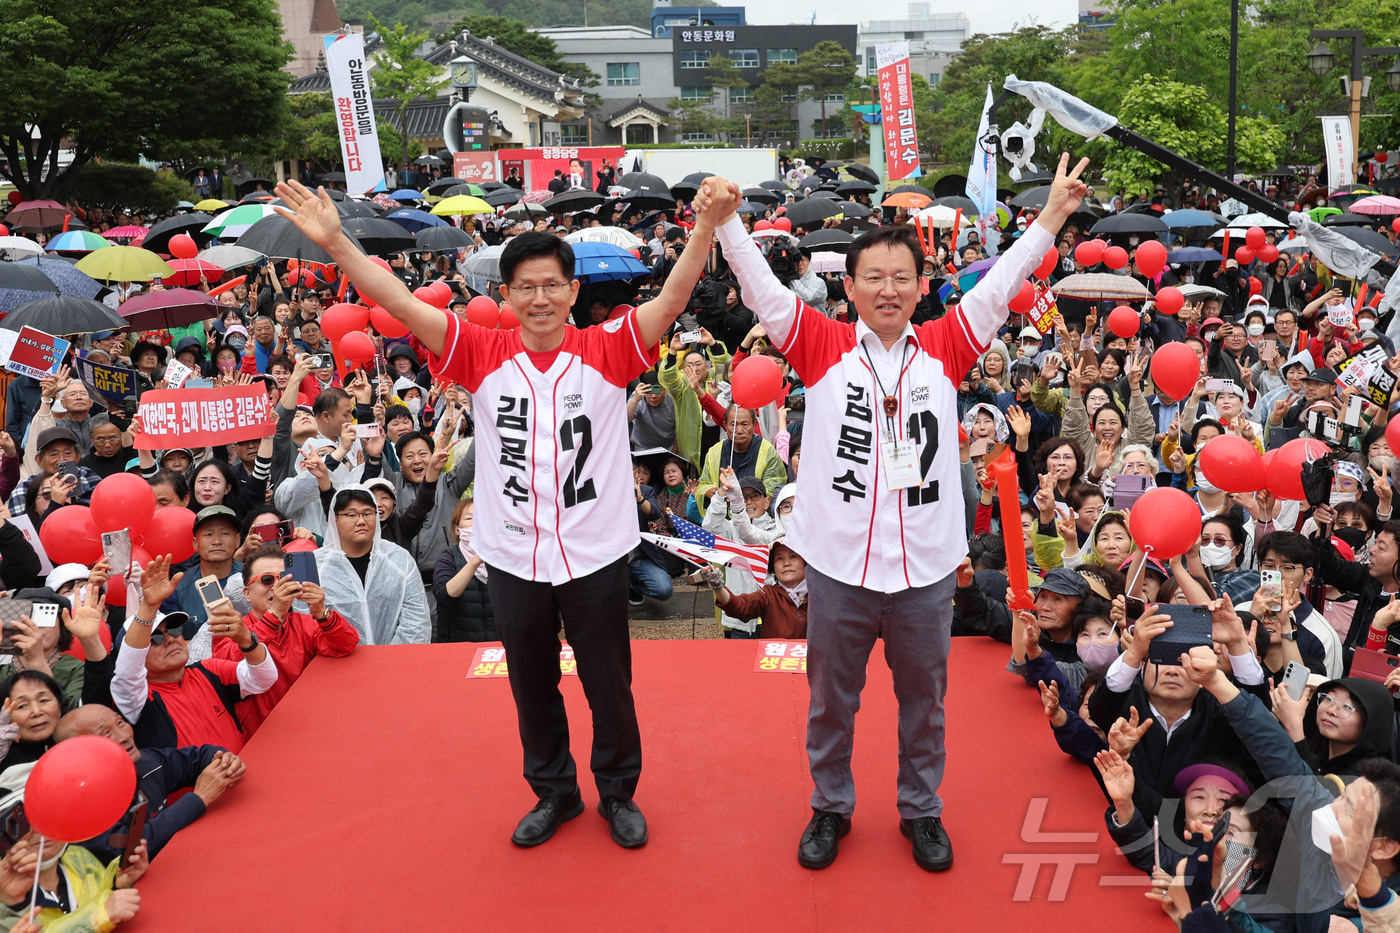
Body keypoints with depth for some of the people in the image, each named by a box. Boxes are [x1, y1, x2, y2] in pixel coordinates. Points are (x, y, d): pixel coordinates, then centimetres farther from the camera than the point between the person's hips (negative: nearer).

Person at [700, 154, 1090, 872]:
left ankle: (921, 809, 38)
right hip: (837, 565, -1)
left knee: (924, 699, 17)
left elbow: (1001, 284, -1)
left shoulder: (944, 348, 1)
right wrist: (725, 220, -22)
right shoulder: (824, 347, -4)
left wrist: (1053, 214, -7)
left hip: (926, 569, 1)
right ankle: (831, 806, 37)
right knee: (830, 700, 16)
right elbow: (763, 290, -11)